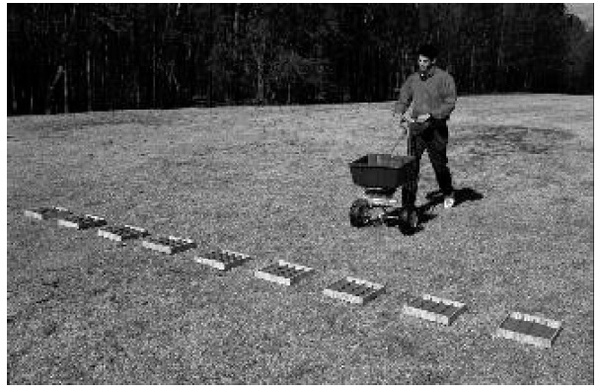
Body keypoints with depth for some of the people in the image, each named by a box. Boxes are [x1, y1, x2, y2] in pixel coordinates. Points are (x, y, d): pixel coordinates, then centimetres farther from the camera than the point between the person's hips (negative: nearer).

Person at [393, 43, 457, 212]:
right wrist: (400, 112, -9)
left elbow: (450, 103, -8)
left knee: (439, 164, 10)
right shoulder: (413, 79, 10)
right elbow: (403, 99, 13)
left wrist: (430, 115, -19)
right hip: (415, 128, 3)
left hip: (436, 129, -2)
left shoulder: (444, 78, -2)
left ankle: (448, 193, 38)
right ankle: (408, 204, -1)